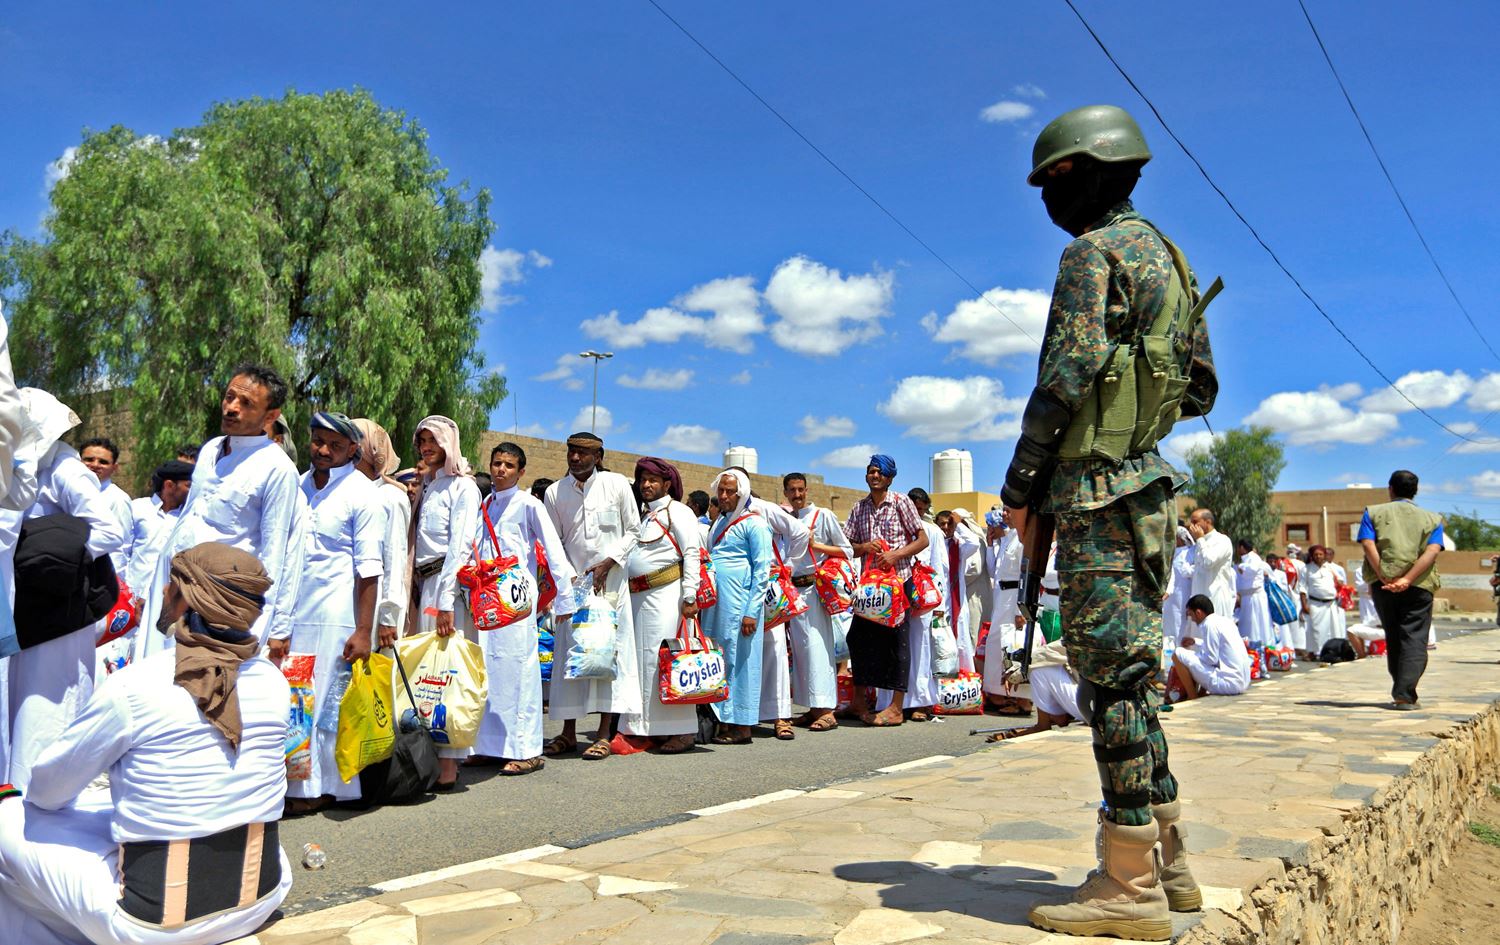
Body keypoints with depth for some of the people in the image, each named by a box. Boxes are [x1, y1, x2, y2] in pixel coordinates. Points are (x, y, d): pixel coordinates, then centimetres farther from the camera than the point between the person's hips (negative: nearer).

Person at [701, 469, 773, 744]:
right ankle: (723, 722, 14)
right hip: (715, 604, 8)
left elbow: (762, 569, -9)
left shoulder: (753, 523, -4)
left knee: (739, 662, -3)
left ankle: (742, 727, 2)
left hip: (739, 604, -7)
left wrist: (752, 611, -15)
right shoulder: (719, 521, 19)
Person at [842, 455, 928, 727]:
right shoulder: (859, 508, 12)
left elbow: (922, 540, -2)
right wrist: (864, 547, -9)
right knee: (860, 636, 5)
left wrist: (895, 554, -16)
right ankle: (858, 701, 18)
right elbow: (847, 546, 13)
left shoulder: (901, 503, 0)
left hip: (898, 579, -4)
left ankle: (897, 707, 3)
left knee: (896, 639, -3)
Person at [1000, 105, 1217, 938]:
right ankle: (1165, 860, 20)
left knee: (1110, 673, -8)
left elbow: (1067, 376, -17)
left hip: (1097, 487, -10)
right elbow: (1200, 386, 22)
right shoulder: (1166, 256, 21)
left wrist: (1019, 484, -11)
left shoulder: (1093, 252, -8)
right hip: (1146, 487, 10)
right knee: (1132, 670, 13)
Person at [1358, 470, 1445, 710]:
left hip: (1383, 585, 1)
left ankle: (1400, 690, 21)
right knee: (1414, 639, -1)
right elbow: (1432, 551, -6)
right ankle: (1405, 693, -15)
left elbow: (1368, 545, -7)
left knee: (1393, 638, 15)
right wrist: (1407, 580, -15)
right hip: (1419, 586, -1)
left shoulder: (1374, 513, 10)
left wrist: (1384, 577, -12)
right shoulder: (1432, 518, 12)